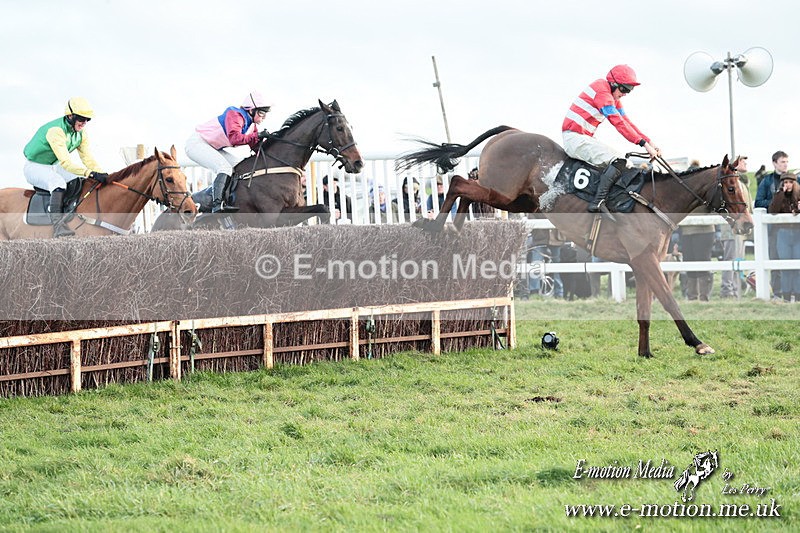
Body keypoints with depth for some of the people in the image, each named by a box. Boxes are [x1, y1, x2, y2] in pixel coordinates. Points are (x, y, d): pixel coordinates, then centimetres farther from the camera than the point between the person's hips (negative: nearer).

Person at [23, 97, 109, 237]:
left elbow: (88, 159, -5)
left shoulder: (81, 133, -3)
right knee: (58, 182, -36)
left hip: (54, 167, 9)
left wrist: (103, 176, -23)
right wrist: (92, 174, -47)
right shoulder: (55, 131, -31)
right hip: (35, 167, -9)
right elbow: (65, 163, -39)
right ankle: (57, 224, -44)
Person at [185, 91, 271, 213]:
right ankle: (217, 203, -36)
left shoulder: (251, 124, 6)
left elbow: (256, 146, 3)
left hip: (212, 148, 11)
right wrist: (258, 136, -39)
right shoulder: (235, 115, -23)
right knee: (225, 167, -27)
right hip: (197, 143, -11)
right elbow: (235, 138, -39)